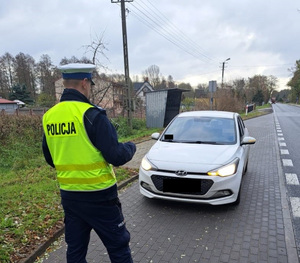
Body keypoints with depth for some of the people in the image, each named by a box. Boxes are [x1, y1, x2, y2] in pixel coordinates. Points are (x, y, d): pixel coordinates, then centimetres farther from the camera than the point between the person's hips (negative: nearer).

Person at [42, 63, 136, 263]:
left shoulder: (49, 116, 3)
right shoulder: (91, 114, -18)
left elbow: (50, 159, 13)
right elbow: (117, 157, -19)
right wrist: (131, 147, 2)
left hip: (69, 195, 7)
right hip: (98, 196, -6)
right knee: (118, 247, 10)